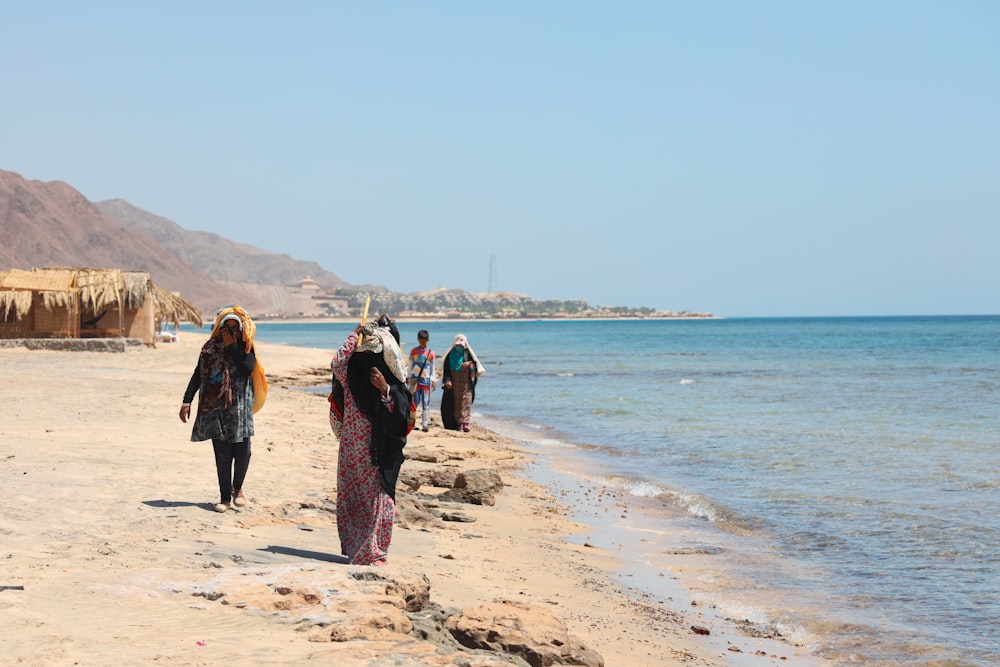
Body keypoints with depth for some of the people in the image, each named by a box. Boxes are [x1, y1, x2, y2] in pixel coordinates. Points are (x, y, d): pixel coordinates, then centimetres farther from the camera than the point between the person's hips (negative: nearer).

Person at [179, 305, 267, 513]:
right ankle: (225, 497, 9)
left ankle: (237, 487, 19)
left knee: (242, 451, -6)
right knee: (222, 454, 1)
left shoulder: (246, 347, 4)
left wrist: (232, 346, -12)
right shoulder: (210, 347, 8)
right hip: (215, 406, 1)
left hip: (239, 406, -1)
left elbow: (248, 369, -15)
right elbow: (198, 375, 8)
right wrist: (187, 401, 1)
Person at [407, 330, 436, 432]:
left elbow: (432, 368, 10)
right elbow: (410, 365, 10)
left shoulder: (431, 353, 5)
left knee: (426, 402, -2)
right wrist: (408, 377, 6)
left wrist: (433, 380, 5)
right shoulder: (413, 351, 5)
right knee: (415, 400, -2)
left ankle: (425, 424, -3)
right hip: (415, 379, 0)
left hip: (426, 380, 0)